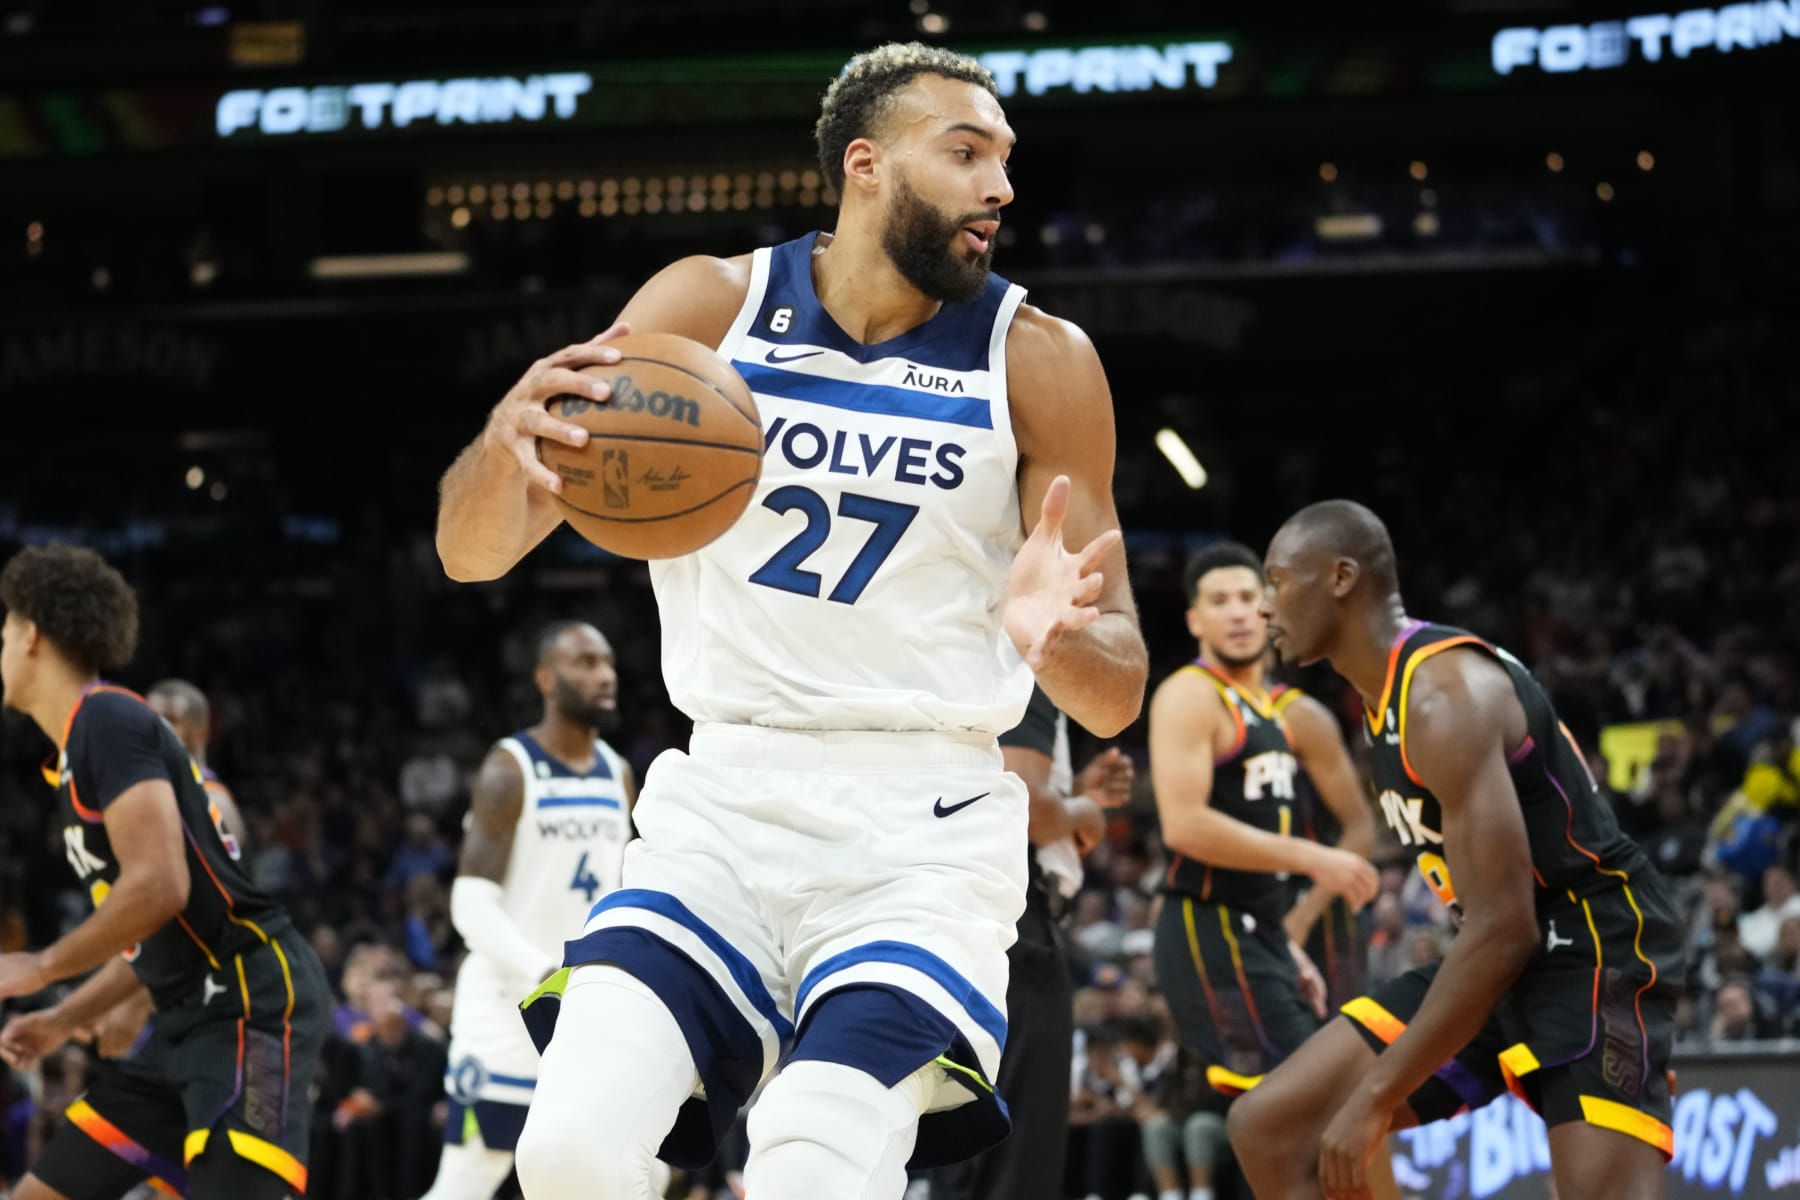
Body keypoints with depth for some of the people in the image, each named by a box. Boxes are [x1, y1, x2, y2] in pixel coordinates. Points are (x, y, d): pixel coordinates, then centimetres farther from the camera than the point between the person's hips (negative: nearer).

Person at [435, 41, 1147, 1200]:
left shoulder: (1039, 361, -2)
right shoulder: (710, 306, 0)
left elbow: (1116, 695, -2)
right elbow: (472, 550, -2)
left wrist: (1054, 634, -26)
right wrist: (505, 444, -26)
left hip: (921, 831, -2)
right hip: (725, 805, 2)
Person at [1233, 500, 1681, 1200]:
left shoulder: (1443, 695, -21)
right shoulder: (1385, 694, 10)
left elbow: (1504, 928, -25)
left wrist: (1377, 1096, -22)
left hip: (1591, 956, -10)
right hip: (1498, 957, 10)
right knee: (1269, 1127, 2)